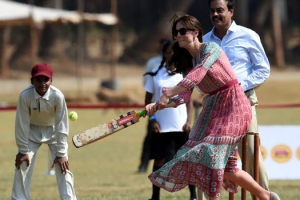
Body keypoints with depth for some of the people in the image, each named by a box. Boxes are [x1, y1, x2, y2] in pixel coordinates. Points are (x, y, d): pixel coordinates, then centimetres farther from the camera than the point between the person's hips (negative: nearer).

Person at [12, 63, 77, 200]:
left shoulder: (57, 96, -30)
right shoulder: (25, 96, -29)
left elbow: (62, 126, -22)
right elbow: (22, 124, -19)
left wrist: (61, 153, -19)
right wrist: (23, 151, -14)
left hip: (54, 131, -1)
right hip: (32, 131, 1)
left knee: (62, 167, -9)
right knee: (22, 166, -4)